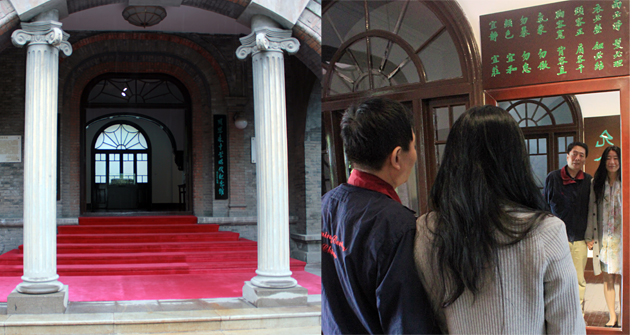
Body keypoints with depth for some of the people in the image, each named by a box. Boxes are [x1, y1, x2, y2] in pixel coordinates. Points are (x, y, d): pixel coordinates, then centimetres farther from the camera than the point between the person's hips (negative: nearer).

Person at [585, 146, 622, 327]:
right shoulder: (596, 183, 7)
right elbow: (592, 210, 7)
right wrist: (590, 236, 3)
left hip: (622, 237, -2)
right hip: (604, 238, 2)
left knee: (622, 278, -1)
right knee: (608, 278, 6)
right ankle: (612, 316, 14)